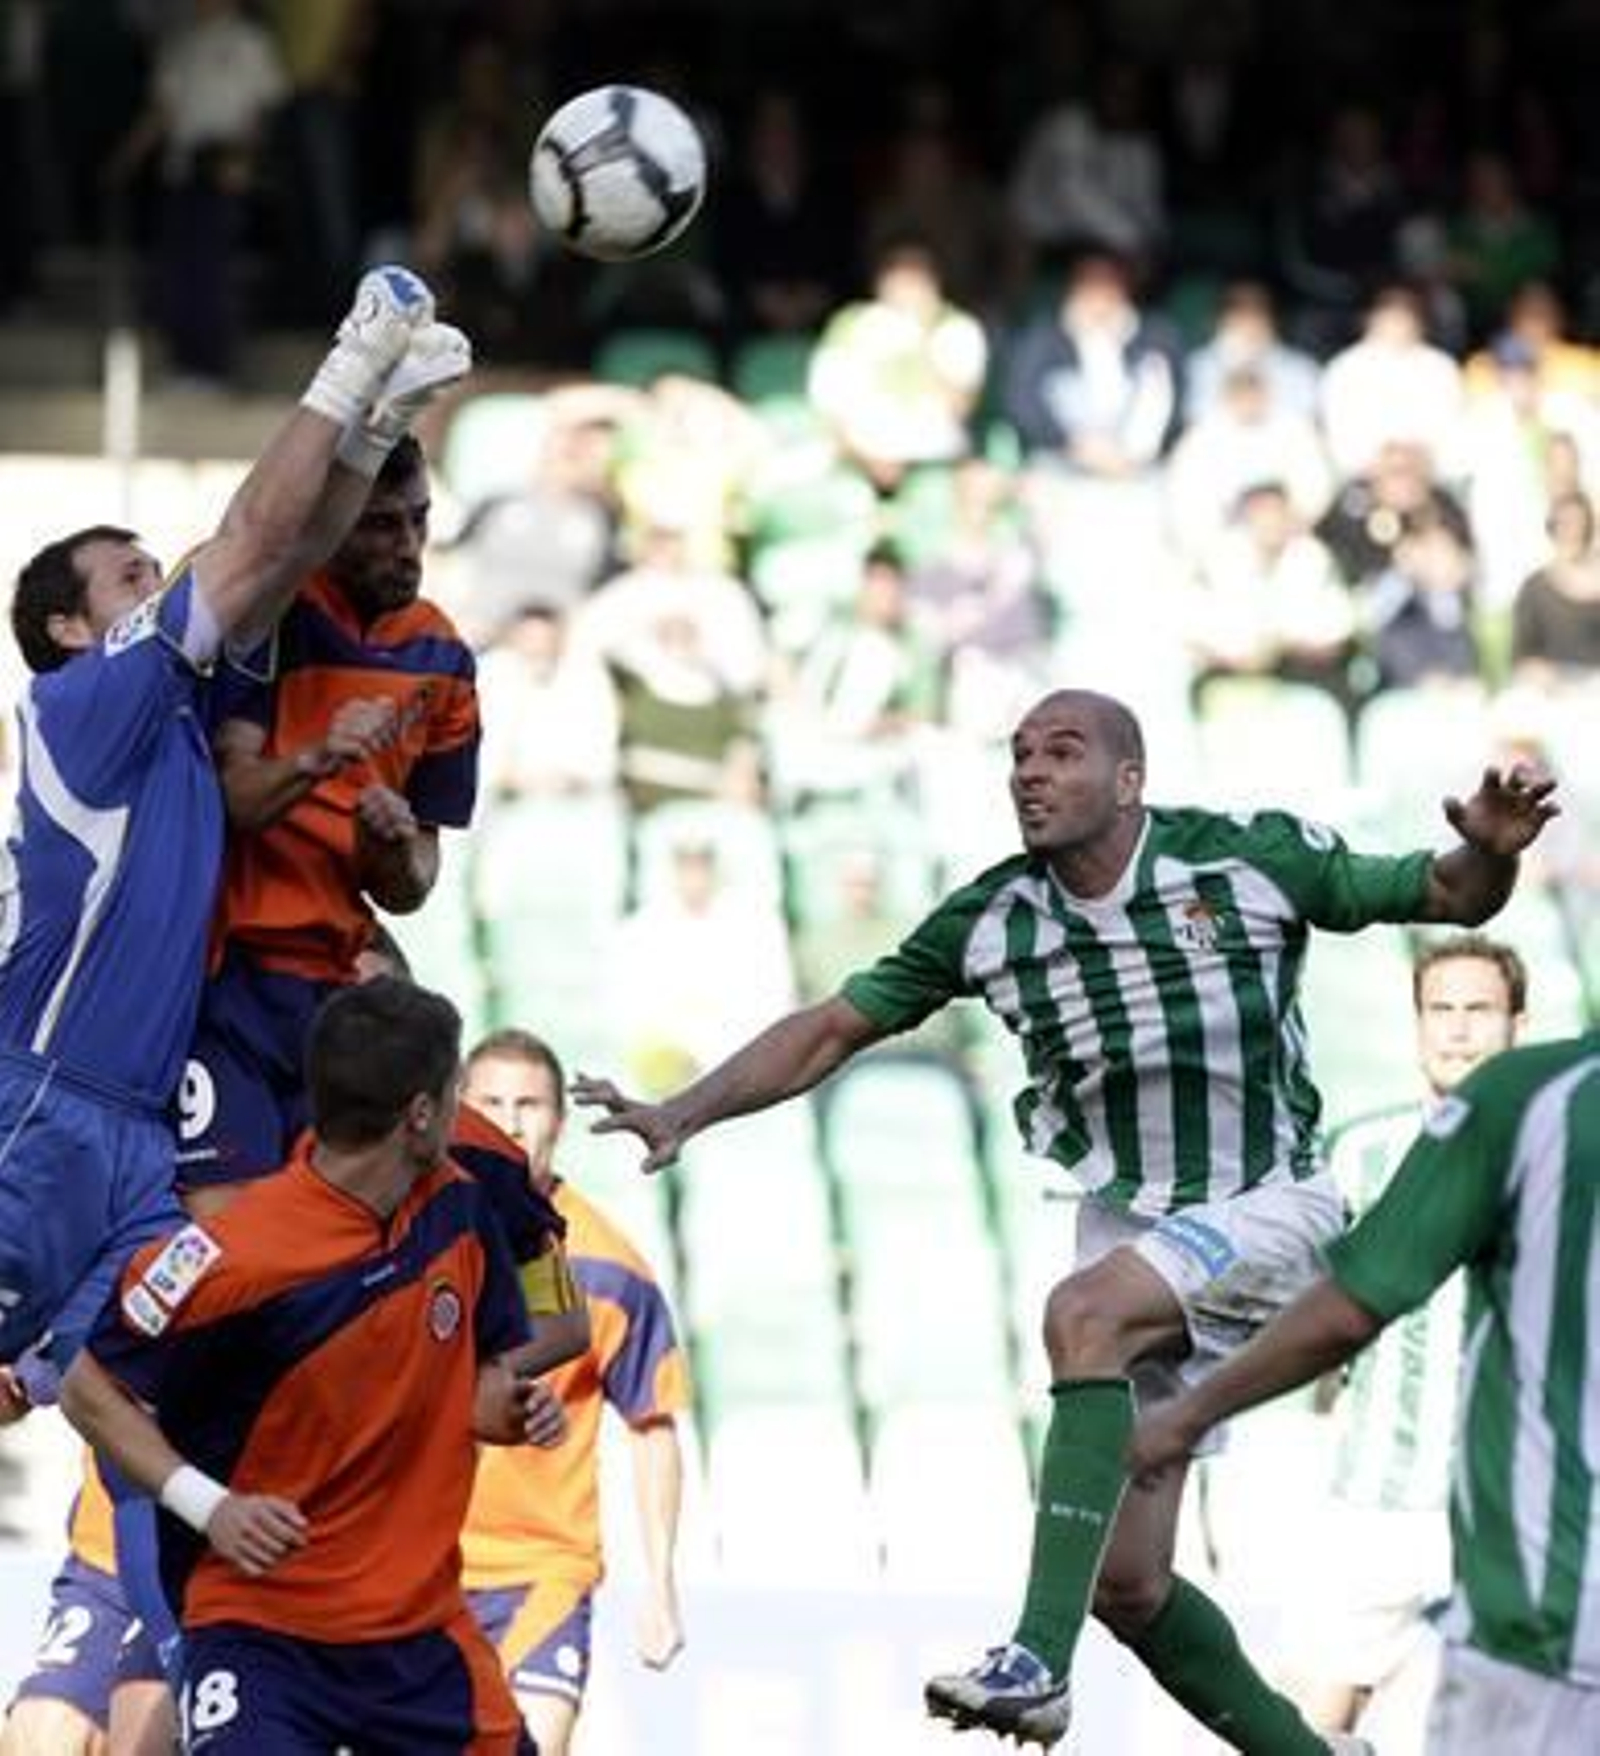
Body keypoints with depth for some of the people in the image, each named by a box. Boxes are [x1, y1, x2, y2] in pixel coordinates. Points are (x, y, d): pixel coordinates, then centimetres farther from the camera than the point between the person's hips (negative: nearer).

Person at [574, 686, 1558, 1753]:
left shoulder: (1250, 860, -11)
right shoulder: (991, 921, -1)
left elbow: (1446, 897, -3)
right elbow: (836, 1027, 6)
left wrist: (1490, 855, -25)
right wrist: (684, 1113, -4)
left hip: (1268, 1204, -5)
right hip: (1132, 1219, 5)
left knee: (1084, 1313, -34)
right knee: (1124, 1581, 0)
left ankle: (1041, 1663, -38)